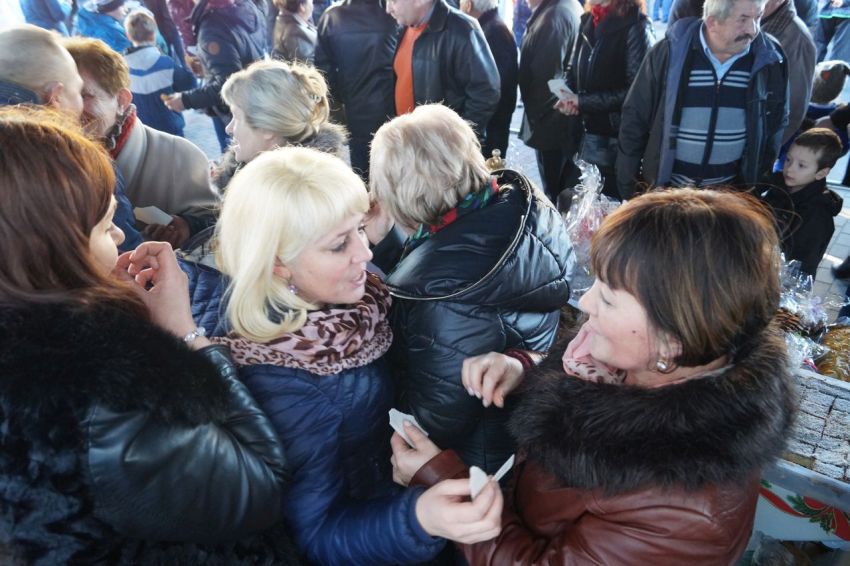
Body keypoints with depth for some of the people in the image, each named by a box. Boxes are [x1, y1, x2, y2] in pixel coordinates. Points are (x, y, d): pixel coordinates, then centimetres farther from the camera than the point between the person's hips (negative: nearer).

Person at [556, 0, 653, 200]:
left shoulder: (634, 27, -11)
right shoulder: (588, 22, 10)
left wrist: (582, 101, -14)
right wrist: (568, 97, -2)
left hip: (615, 138, -6)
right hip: (587, 132, 6)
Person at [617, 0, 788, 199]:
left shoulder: (769, 59, -6)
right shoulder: (670, 52, -13)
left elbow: (776, 124, 7)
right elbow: (635, 119, -7)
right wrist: (628, 186, -5)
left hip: (732, 190, 2)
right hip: (663, 186, -1)